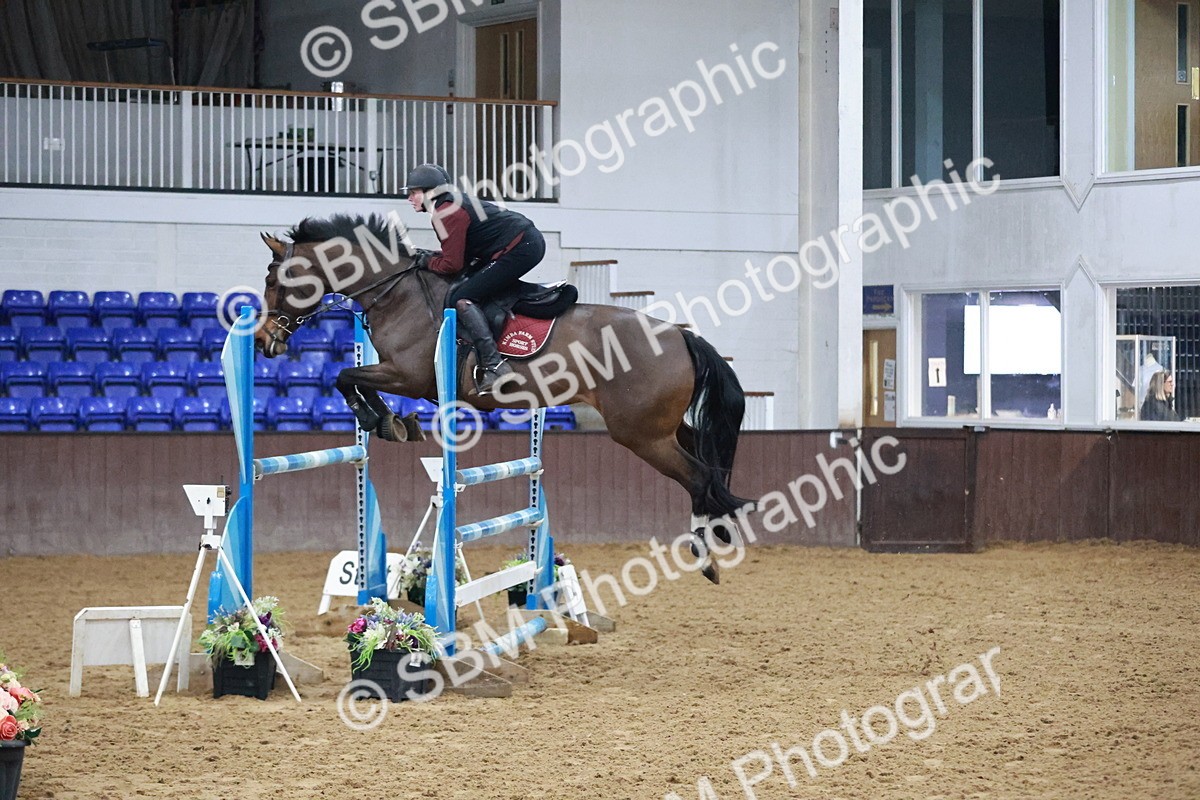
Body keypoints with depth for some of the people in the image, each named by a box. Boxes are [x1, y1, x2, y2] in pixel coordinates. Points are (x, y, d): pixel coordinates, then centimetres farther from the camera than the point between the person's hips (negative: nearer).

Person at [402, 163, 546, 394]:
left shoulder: (447, 213, -13)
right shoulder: (455, 203, 18)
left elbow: (452, 265, -14)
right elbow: (462, 254, 23)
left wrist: (428, 261, 4)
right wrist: (430, 256, 12)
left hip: (520, 248, -11)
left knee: (462, 299, -14)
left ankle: (493, 365, -25)